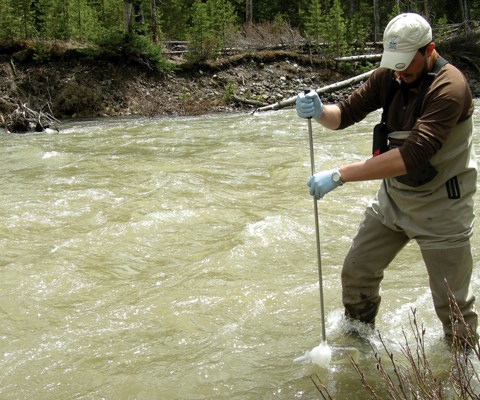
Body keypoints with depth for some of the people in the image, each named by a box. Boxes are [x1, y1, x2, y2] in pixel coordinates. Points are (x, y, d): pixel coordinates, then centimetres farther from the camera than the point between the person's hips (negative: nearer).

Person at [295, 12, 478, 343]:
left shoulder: (450, 87, -27)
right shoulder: (388, 77, -5)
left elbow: (413, 156, -36)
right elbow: (345, 114, -5)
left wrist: (339, 176, -38)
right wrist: (320, 112, -31)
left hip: (440, 205, -6)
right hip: (393, 196, 7)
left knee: (453, 303, 2)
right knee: (356, 272, 13)